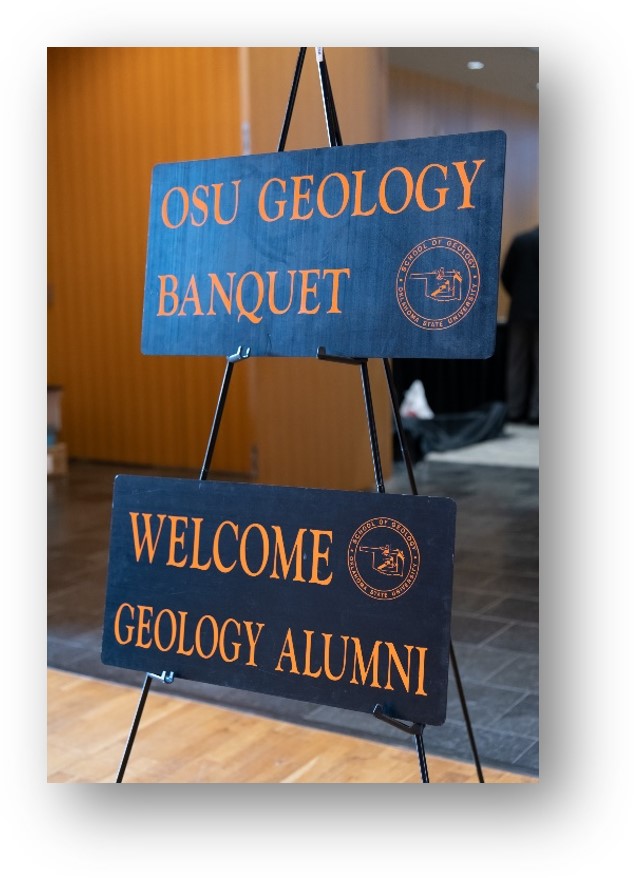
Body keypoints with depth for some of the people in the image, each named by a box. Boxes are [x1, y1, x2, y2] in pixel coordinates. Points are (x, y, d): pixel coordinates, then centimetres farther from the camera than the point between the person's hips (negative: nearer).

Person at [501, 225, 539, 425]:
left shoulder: (519, 240, 2)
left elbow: (505, 275, 2)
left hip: (519, 311, 3)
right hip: (542, 312, -3)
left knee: (516, 363, 8)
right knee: (539, 363, 2)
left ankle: (515, 411, 8)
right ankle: (535, 413, -1)